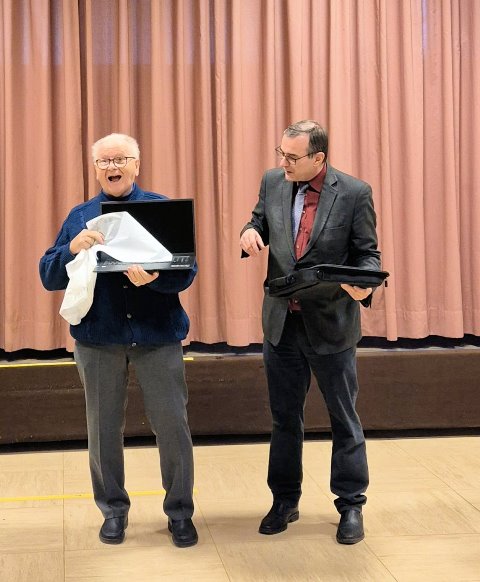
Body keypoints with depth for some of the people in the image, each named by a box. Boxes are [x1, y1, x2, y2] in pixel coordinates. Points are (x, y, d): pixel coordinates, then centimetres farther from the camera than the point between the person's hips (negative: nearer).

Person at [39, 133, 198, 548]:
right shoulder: (80, 217, 8)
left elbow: (187, 270, -6)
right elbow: (49, 278, 2)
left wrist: (154, 278, -28)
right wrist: (73, 249, -18)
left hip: (158, 333, -2)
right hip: (98, 336, 2)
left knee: (172, 424, 0)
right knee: (104, 428, 9)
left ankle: (180, 511, 15)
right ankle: (113, 509, 25)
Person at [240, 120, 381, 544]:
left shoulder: (354, 193, -11)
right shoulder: (273, 182, 1)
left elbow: (368, 254, -6)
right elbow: (261, 223, 15)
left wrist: (364, 285, -28)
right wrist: (250, 232, -10)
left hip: (331, 325, -4)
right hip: (282, 323, 4)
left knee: (344, 419, 8)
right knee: (284, 418, 15)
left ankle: (351, 506, 21)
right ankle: (285, 501, 28)